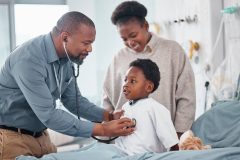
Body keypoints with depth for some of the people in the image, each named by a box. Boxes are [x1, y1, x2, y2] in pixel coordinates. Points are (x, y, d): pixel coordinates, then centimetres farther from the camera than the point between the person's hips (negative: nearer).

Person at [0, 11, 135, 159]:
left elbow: (73, 99, 9)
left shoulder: (65, 58, -3)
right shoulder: (29, 59, -28)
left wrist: (109, 117, -6)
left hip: (40, 135, 7)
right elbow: (48, 115, -31)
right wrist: (102, 130, -29)